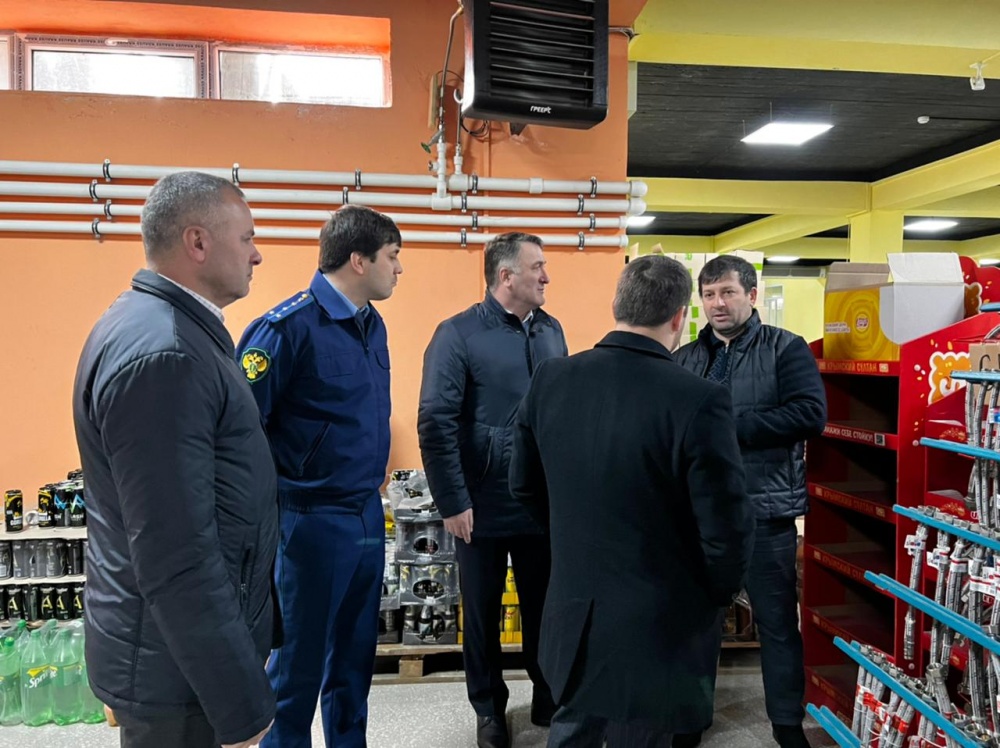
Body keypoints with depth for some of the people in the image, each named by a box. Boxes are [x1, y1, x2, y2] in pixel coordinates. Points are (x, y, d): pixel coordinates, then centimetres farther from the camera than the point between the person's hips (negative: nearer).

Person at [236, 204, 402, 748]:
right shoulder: (290, 326, -17)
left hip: (367, 514, 7)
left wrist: (372, 472, 15)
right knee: (300, 659, 9)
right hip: (313, 519, -7)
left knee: (356, 650, 20)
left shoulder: (372, 325, 8)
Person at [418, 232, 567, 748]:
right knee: (483, 613, 13)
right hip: (483, 506, -4)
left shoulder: (551, 331, 6)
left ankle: (549, 697, 38)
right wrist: (453, 503, -15)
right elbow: (435, 423, -14)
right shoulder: (458, 334, -11)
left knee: (545, 606, 17)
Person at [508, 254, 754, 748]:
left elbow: (525, 486, 5)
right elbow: (726, 528, -19)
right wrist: (719, 595, 2)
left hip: (574, 611, 4)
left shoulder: (550, 380, -7)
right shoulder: (698, 400, -24)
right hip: (658, 626, -4)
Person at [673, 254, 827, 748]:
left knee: (777, 620, 10)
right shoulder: (684, 359, 10)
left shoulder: (785, 349, -2)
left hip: (765, 507, -3)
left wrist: (730, 427, -18)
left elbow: (810, 414, -16)